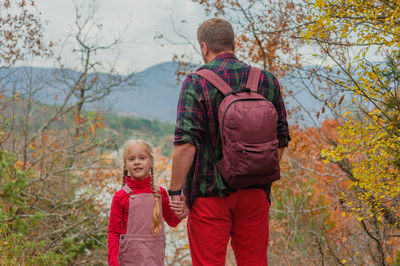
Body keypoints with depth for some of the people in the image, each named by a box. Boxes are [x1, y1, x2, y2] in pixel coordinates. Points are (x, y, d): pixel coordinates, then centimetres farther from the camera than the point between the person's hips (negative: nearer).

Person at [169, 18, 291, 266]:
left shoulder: (196, 82, -8)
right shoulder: (267, 80, 6)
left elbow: (186, 142, -17)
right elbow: (281, 139, 10)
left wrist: (176, 191, -11)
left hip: (210, 192, -4)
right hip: (255, 192, 4)